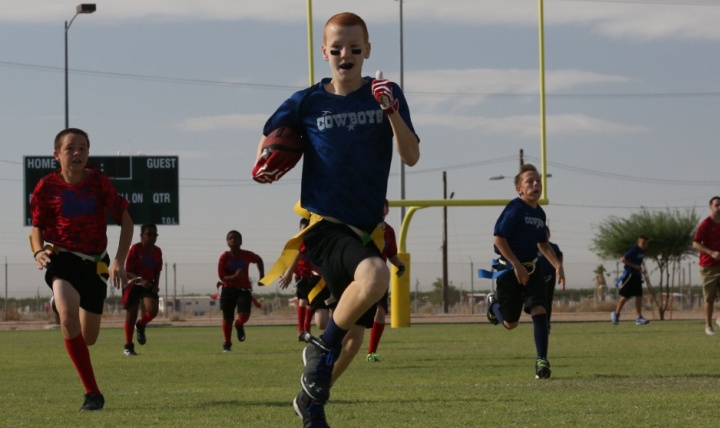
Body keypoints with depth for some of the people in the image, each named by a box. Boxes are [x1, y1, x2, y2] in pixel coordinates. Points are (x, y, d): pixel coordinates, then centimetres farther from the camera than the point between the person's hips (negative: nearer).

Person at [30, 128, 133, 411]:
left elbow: (126, 221, 2)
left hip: (95, 263, 2)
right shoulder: (47, 187, -6)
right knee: (68, 316, -32)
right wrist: (39, 252, -13)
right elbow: (37, 227, 7)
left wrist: (119, 261, -8)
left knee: (88, 339, 9)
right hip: (62, 258, -2)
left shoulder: (99, 182, -4)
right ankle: (92, 393, -25)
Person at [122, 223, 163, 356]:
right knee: (131, 316, -1)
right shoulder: (135, 249, -12)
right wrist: (140, 280, -28)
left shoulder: (157, 251, 4)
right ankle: (128, 346, 13)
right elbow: (127, 272, -13)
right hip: (133, 285, -4)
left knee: (152, 310, -21)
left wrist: (156, 284, -6)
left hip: (149, 285, 4)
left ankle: (141, 326, 13)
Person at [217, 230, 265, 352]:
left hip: (244, 289, 0)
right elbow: (222, 277, -9)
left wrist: (262, 275, 14)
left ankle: (239, 325, 18)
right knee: (227, 318, 3)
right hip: (228, 289, 0)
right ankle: (227, 343, 22)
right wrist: (234, 277, -26)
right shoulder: (224, 257, -8)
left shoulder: (247, 255, -3)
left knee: (244, 314, -19)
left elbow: (259, 260, 19)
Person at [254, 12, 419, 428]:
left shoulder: (387, 95, 3)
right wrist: (263, 165, -3)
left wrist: (392, 111, -20)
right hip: (325, 225, -4)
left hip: (368, 228, 4)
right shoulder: (307, 103, 0)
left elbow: (412, 157, -7)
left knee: (354, 334, 12)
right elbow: (272, 133, 18)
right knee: (374, 275, -35)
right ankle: (322, 348, -13)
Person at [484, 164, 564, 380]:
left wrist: (557, 265, 7)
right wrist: (517, 265, -22)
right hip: (509, 268, -5)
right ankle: (493, 303, 39)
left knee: (539, 309, -15)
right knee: (510, 323, 3)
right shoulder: (514, 209, -16)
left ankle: (542, 360, -12)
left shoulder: (540, 213, 6)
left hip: (531, 269, 5)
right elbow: (499, 239, -20)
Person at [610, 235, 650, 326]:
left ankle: (639, 317, 0)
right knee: (625, 296, -2)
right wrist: (635, 266, -23)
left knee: (639, 296, 1)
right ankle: (616, 314, 14)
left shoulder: (642, 251, 8)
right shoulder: (634, 250, -17)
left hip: (637, 275, 8)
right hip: (629, 274, -8)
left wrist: (640, 269, 10)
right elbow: (623, 260, -22)